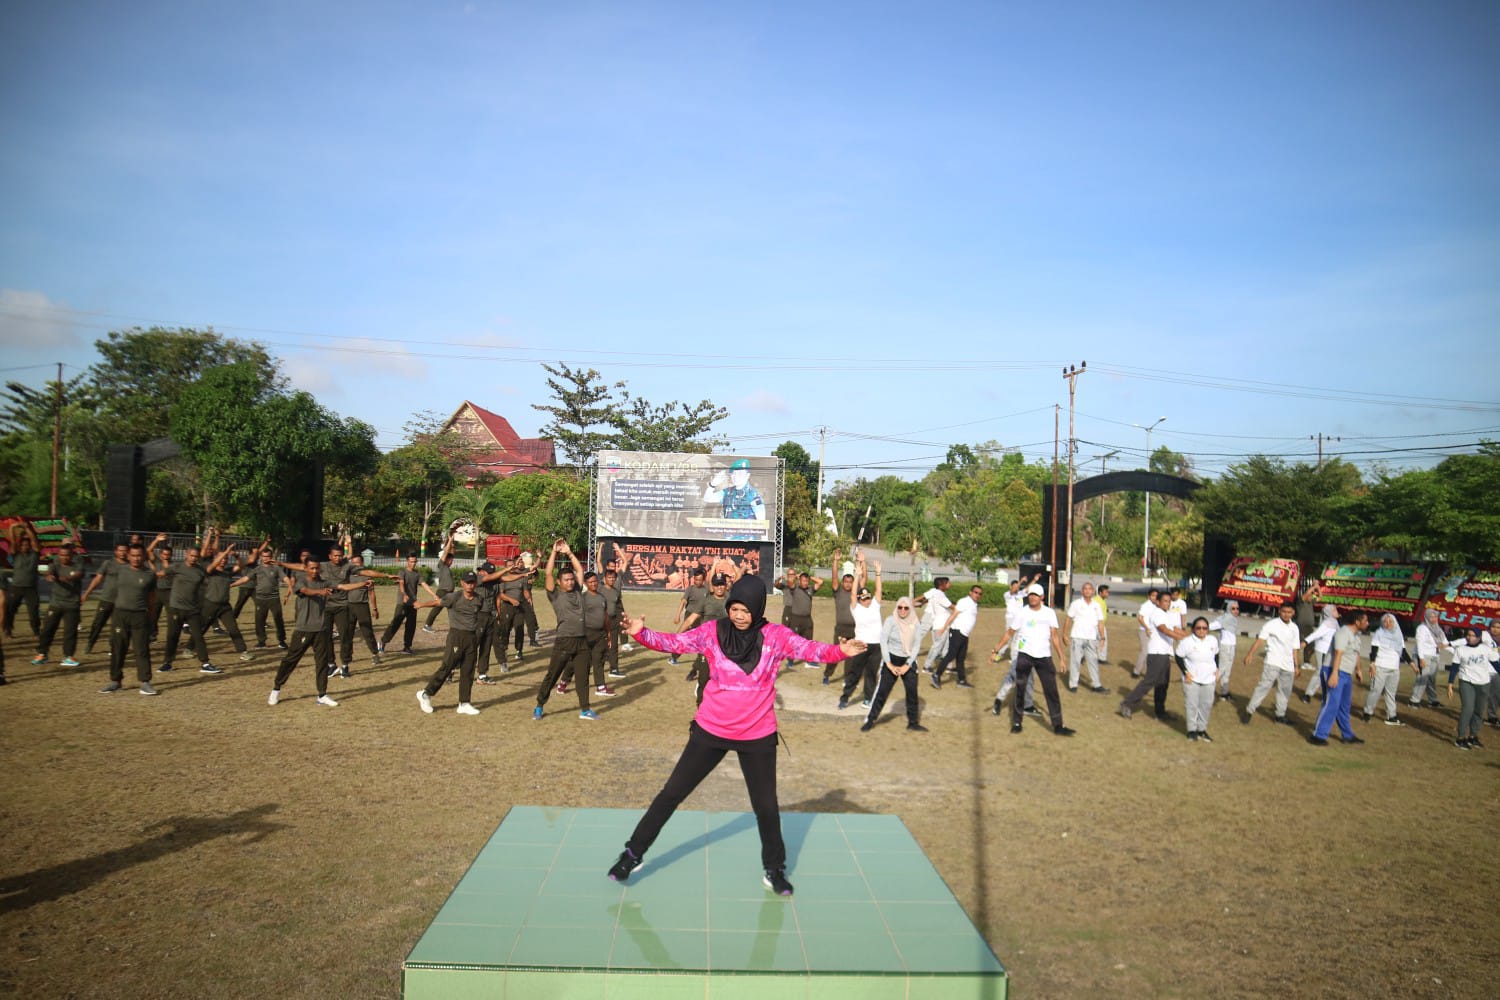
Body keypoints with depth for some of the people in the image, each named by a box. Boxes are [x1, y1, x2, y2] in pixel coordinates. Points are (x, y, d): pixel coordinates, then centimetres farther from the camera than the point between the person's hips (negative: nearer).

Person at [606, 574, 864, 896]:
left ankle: (774, 869, 34)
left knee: (766, 806, 12)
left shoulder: (776, 636, -9)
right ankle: (634, 853, 25)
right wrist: (640, 633, -32)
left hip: (757, 736, 0)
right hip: (711, 731, 0)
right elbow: (674, 643, -15)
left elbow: (811, 650, -19)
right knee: (672, 793, 9)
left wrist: (840, 651, -39)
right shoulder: (713, 631, -9)